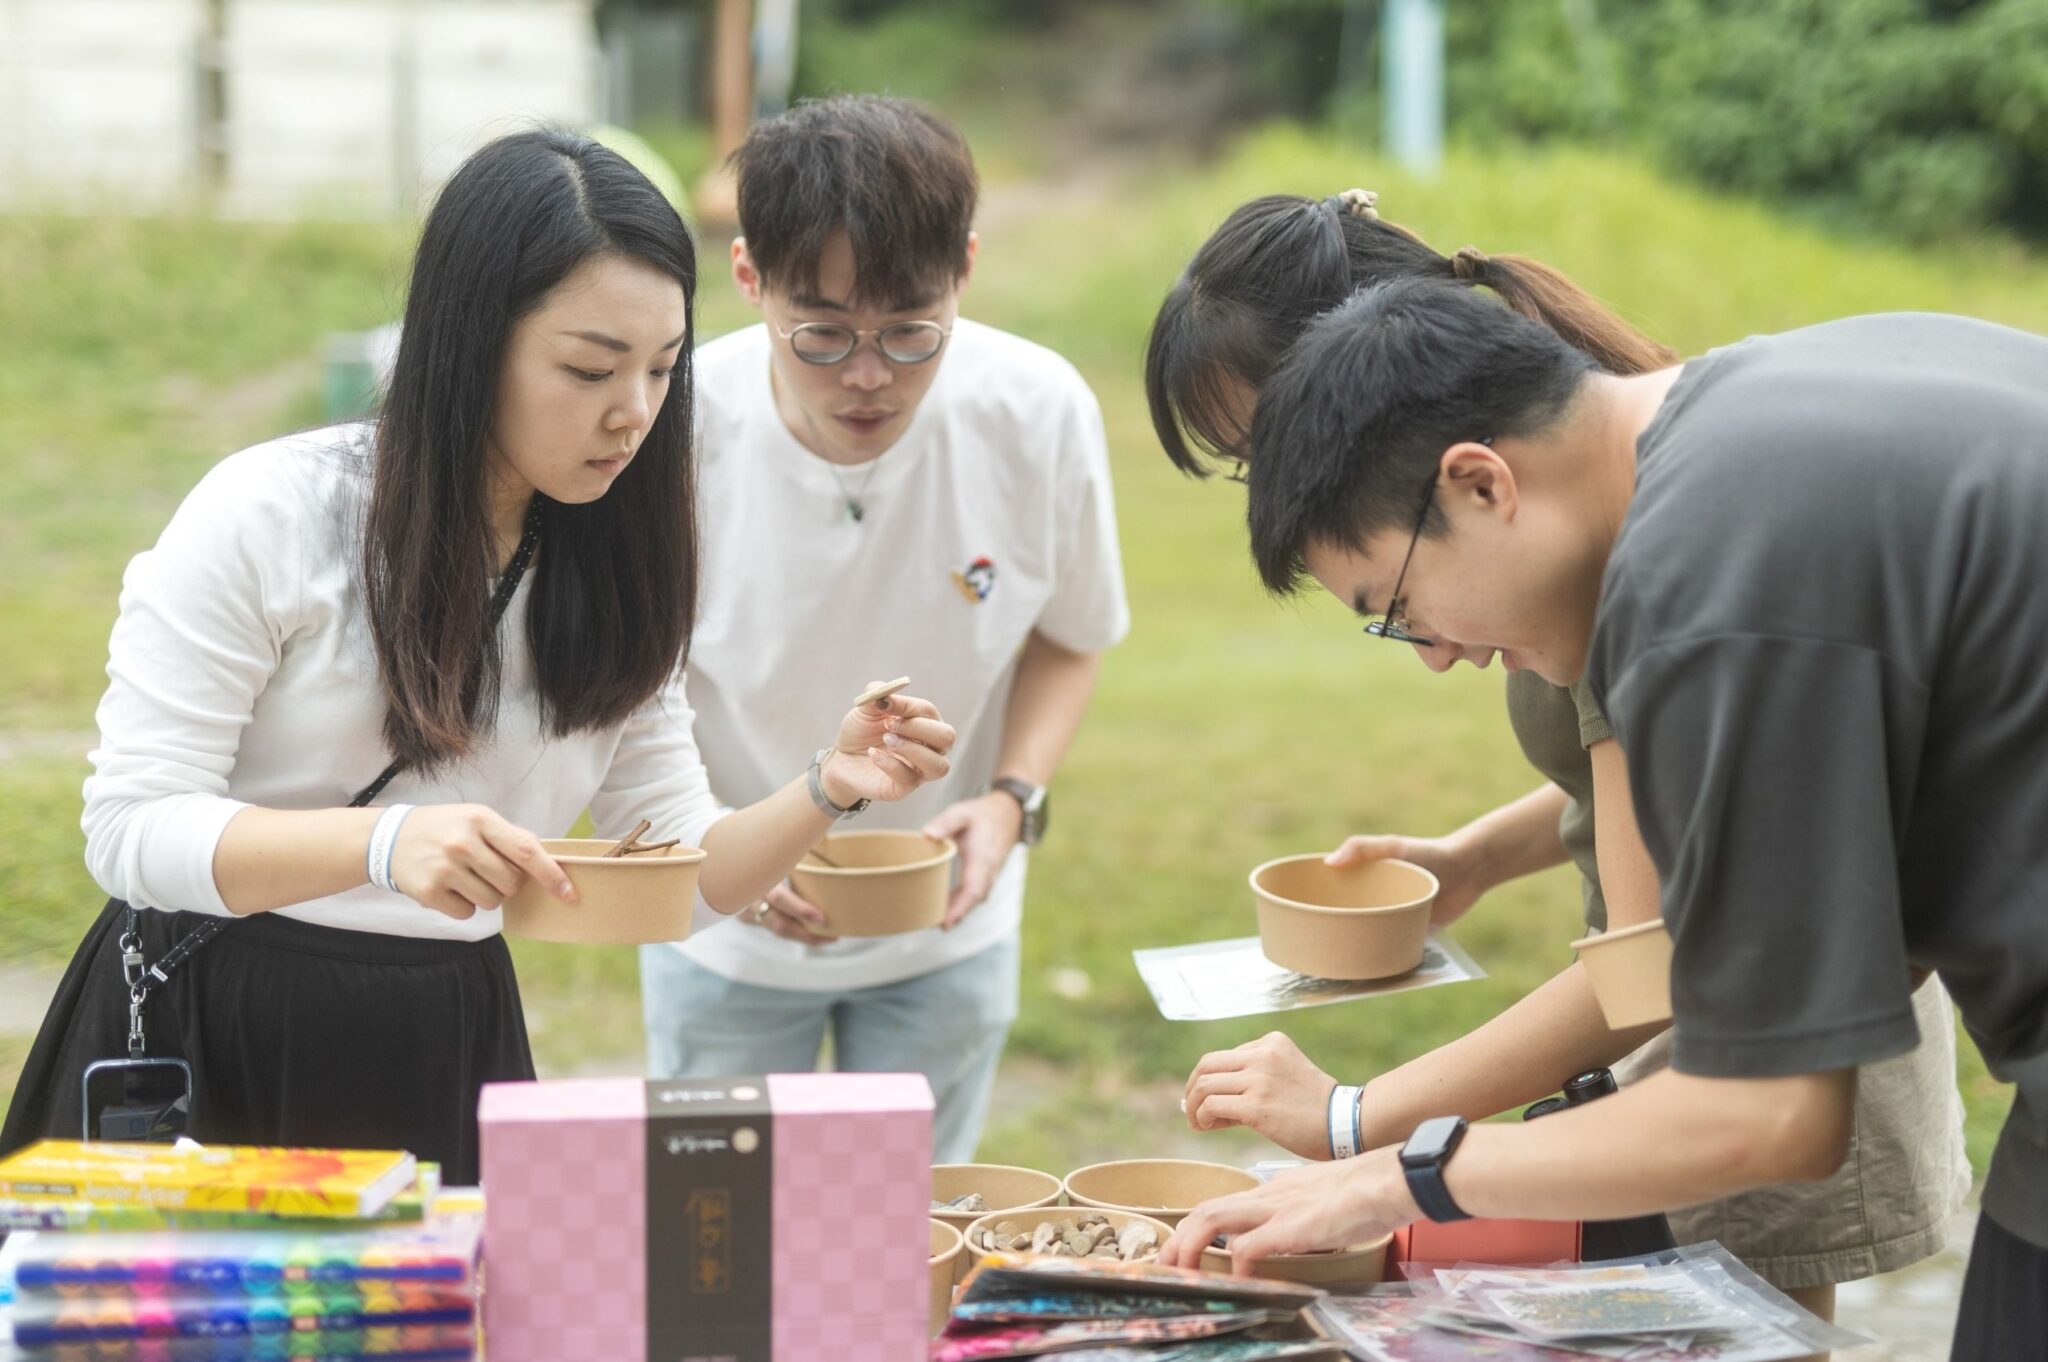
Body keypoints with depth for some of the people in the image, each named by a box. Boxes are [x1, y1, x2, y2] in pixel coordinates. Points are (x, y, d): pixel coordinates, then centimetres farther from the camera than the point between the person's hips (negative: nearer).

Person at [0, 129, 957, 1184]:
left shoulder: (618, 568, 3)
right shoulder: (269, 515, -13)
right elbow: (129, 828, -17)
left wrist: (825, 789, -15)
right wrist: (385, 842, -33)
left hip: (445, 1052, 4)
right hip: (203, 1044, -4)